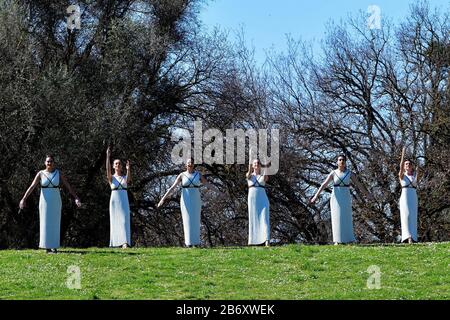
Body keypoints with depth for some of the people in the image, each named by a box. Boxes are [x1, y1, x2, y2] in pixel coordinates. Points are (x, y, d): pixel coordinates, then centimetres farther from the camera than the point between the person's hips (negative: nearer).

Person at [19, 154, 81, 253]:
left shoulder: (59, 173, -1)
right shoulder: (40, 174, -3)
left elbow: (68, 186, -3)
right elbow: (32, 187, -9)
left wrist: (76, 198, -12)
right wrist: (23, 199, -18)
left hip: (55, 202, 1)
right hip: (45, 202, -1)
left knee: (55, 223, 1)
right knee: (46, 224, -1)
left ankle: (54, 247, 9)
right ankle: (47, 247, 6)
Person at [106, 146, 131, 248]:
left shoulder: (125, 177, 10)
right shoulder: (111, 177, 6)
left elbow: (128, 180, -15)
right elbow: (108, 170, -14)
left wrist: (128, 169, -33)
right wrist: (108, 156, -25)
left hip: (124, 201, 0)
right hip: (114, 201, 0)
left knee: (124, 220, -14)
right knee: (115, 222, 2)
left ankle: (125, 243, -27)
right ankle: (115, 243, 11)